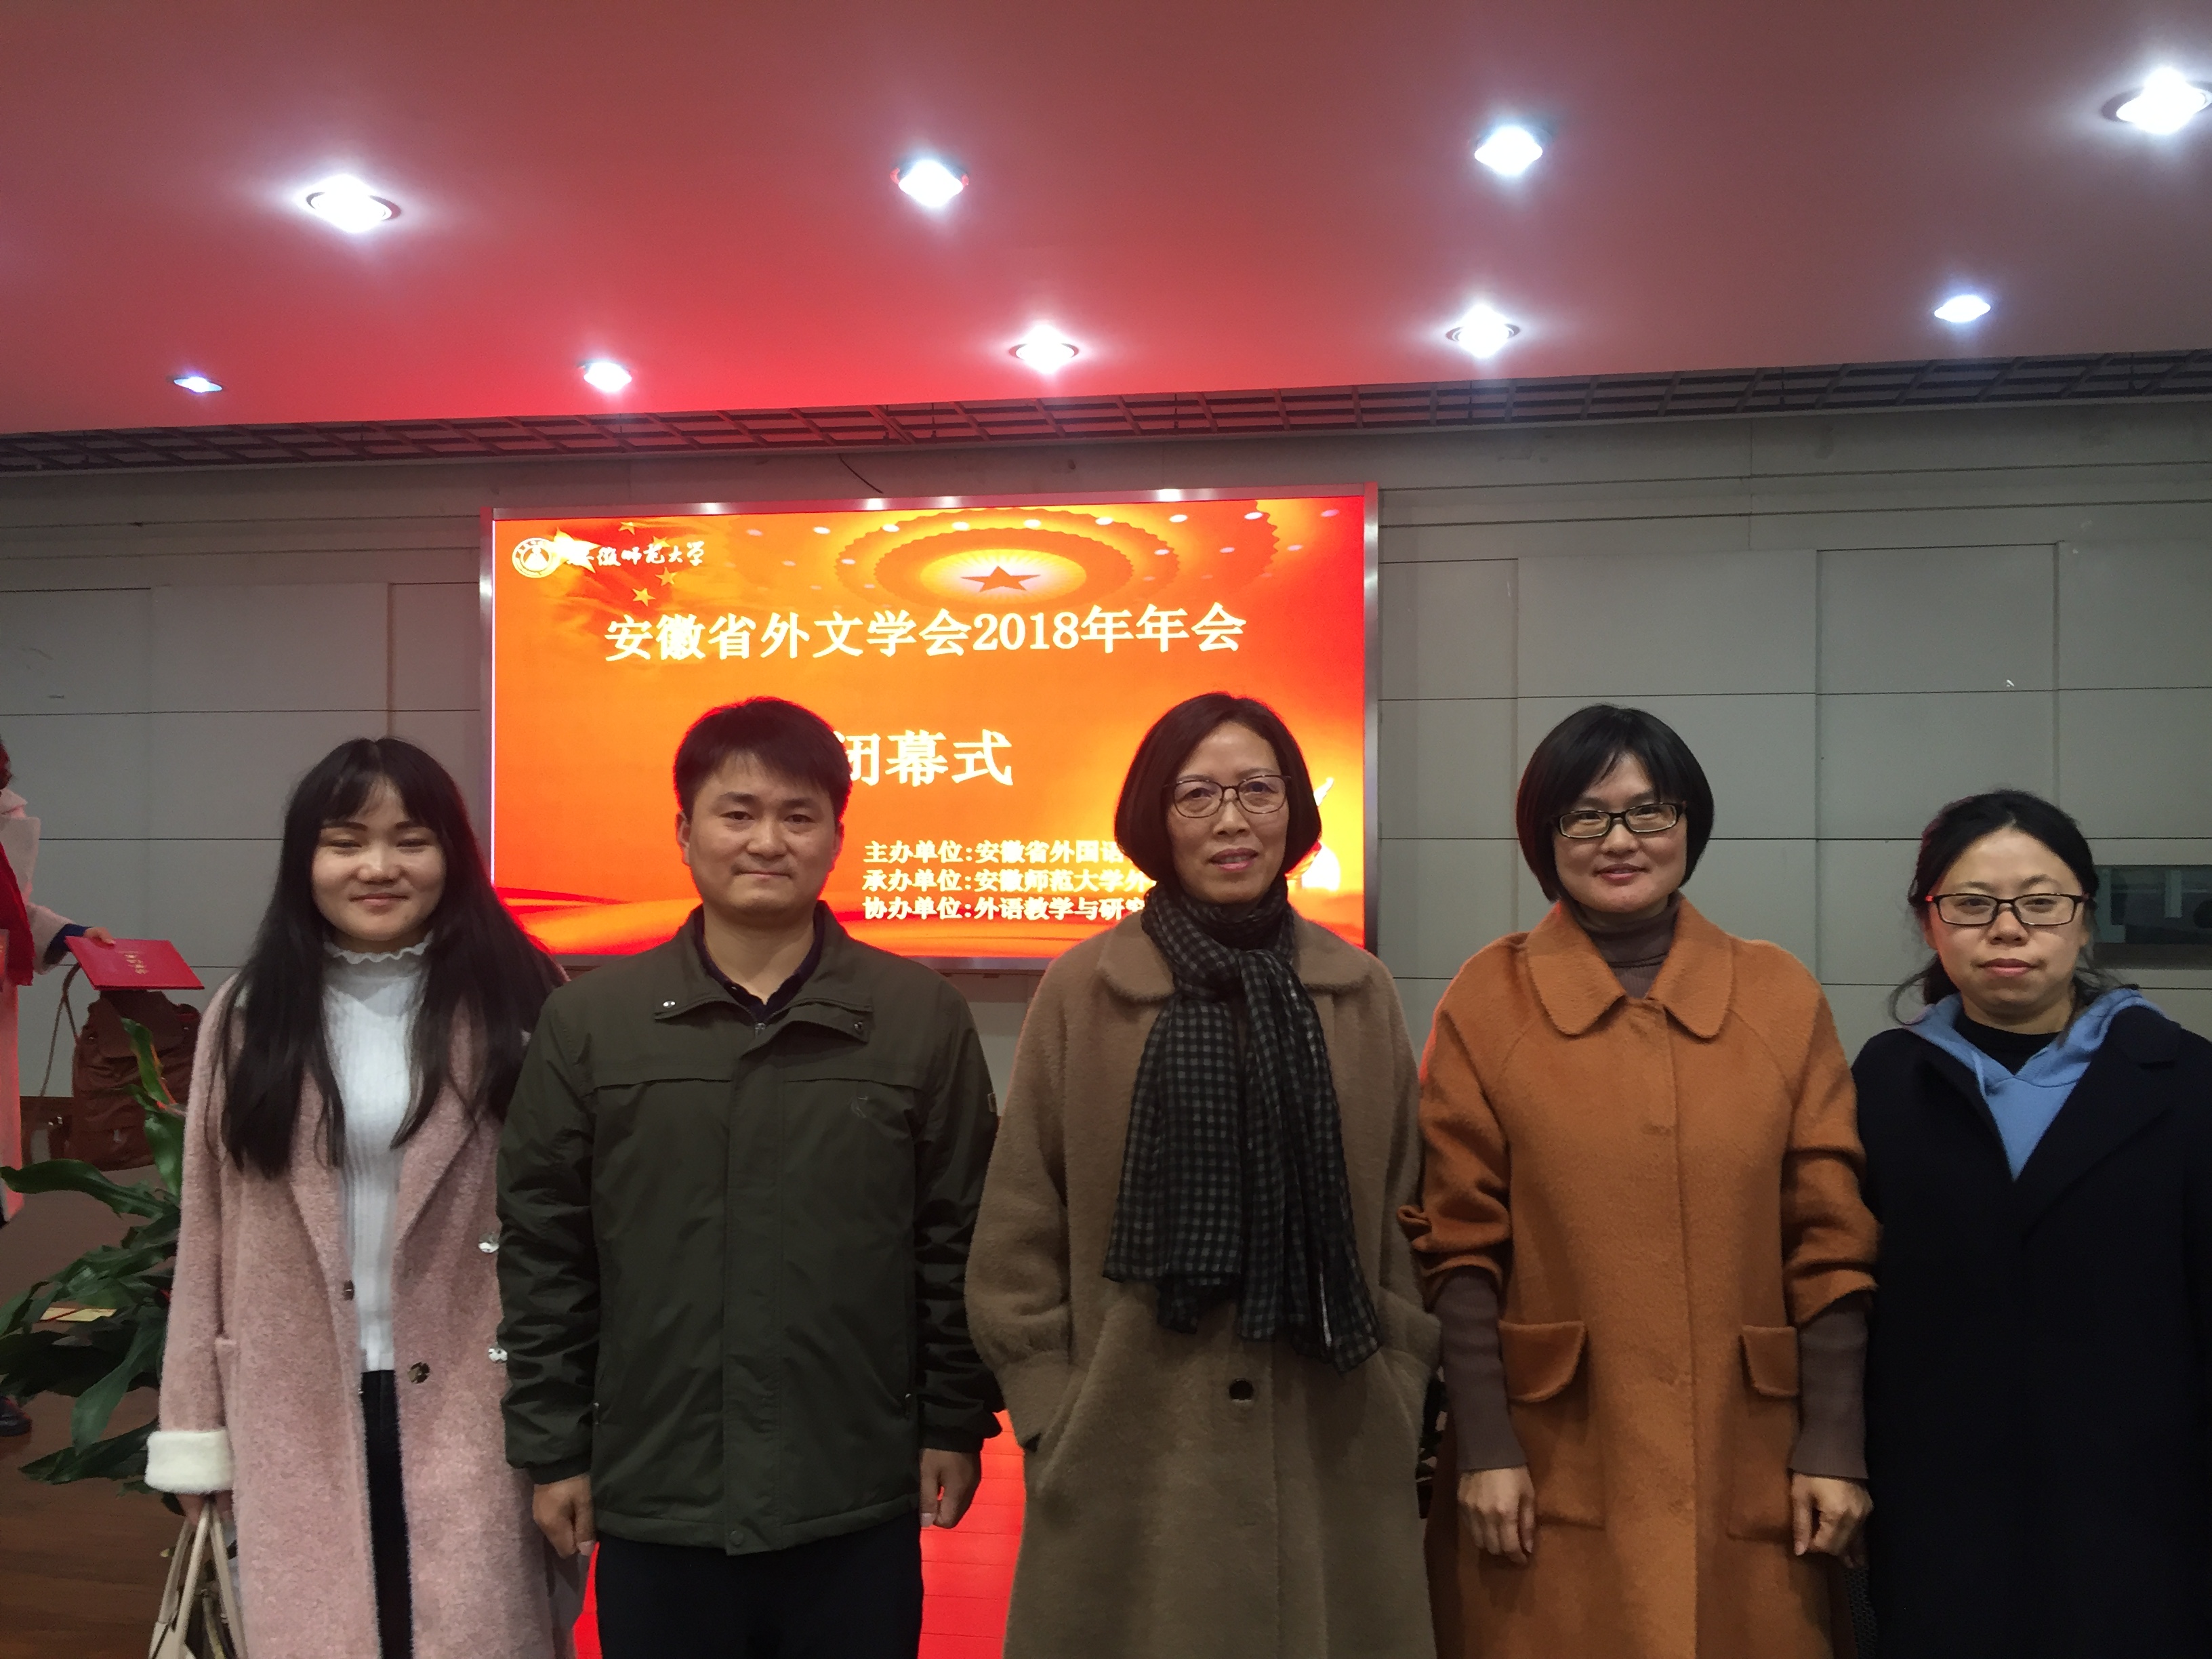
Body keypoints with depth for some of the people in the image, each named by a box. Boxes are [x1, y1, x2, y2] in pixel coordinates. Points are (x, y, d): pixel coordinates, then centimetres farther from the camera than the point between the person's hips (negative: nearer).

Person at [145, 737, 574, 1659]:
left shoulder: (515, 1009, -4)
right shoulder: (249, 1019, 5)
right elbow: (207, 1236, 6)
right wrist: (194, 1434, 5)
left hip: (469, 1412, -2)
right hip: (296, 1420, 2)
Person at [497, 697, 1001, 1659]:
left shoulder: (921, 1016, -2)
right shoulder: (591, 1020, 1)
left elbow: (959, 1236, 2)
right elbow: (542, 1248, 3)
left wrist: (955, 1424, 3)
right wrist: (550, 1445, 3)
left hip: (858, 1505, 0)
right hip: (652, 1502, 1)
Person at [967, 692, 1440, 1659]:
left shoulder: (1360, 994, 4)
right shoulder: (1083, 990, -3)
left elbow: (1404, 1219, 9)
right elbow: (1019, 1230, 0)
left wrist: (1396, 1397, 3)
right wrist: (1054, 1415, -4)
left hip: (1333, 1452, 2)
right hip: (1132, 1448, -2)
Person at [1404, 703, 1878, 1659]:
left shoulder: (1780, 996, 2)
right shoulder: (1488, 1000, -2)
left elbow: (1831, 1240, 2)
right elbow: (1460, 1245, -3)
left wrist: (1834, 1445, -2)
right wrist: (1483, 1449, -7)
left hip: (1746, 1476, 2)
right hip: (1552, 1482, -1)